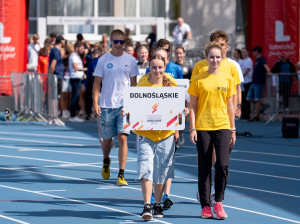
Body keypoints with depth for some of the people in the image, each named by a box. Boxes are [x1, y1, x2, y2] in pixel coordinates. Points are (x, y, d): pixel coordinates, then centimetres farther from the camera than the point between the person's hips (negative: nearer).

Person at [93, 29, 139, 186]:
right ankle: (106, 161, 42)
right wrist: (95, 103, -7)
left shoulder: (130, 60, 4)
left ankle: (121, 175, -10)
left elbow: (133, 83, 10)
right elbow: (97, 82, 2)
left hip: (124, 105, 0)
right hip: (106, 105, 1)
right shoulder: (103, 60, 1)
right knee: (107, 139, 10)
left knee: (122, 137, -11)